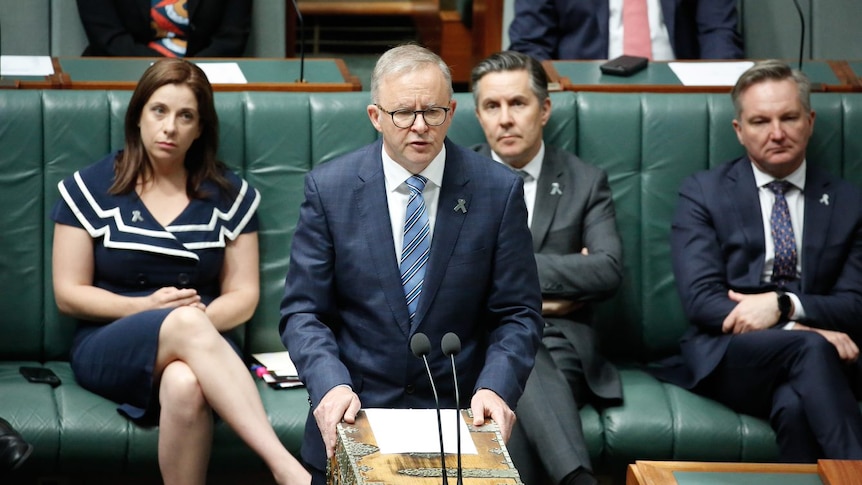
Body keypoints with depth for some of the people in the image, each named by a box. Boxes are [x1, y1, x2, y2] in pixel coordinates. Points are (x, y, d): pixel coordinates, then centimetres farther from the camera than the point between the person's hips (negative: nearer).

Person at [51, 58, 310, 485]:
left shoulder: (229, 195, 11)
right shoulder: (90, 189, 6)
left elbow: (243, 296, 9)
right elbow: (68, 294, 3)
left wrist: (200, 317, -14)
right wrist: (147, 307, -13)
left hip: (202, 343, 1)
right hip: (108, 348, -1)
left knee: (185, 385, -40)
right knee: (185, 325, -39)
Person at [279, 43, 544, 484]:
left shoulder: (498, 191, 0)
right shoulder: (329, 188, 0)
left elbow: (517, 313, 3)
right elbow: (302, 311, 0)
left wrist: (495, 388, -15)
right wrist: (331, 385, -18)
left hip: (458, 418, 0)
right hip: (357, 413, 0)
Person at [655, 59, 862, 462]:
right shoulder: (702, 193, 10)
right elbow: (699, 297, -3)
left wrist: (783, 305, -14)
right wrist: (802, 332, -16)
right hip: (725, 360, -1)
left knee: (795, 404, -38)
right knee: (811, 349, -36)